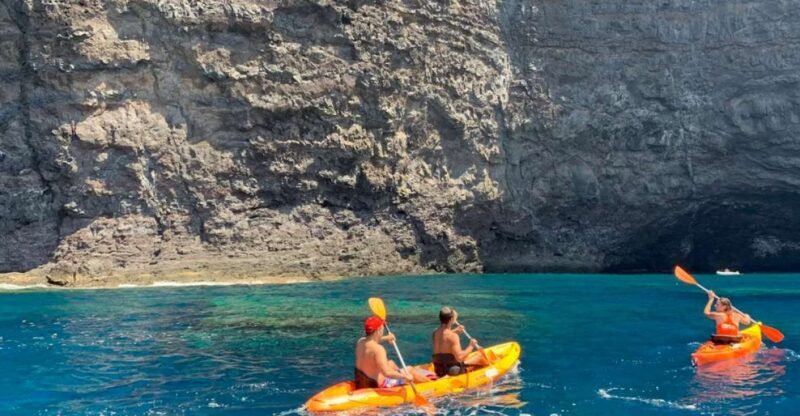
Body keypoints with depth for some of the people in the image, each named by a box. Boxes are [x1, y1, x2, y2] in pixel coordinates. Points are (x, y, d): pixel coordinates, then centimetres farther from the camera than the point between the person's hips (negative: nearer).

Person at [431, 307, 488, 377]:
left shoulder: (435, 333, 2)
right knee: (480, 356, 6)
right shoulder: (453, 336, -21)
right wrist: (471, 346, -12)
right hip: (455, 370, -8)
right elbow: (459, 357, -26)